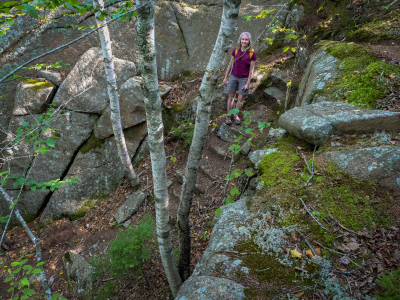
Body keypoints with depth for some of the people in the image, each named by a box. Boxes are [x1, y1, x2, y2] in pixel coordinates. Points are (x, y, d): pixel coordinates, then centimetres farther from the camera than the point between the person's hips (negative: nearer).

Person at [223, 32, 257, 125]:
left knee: (241, 98, 4)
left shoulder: (252, 53, -10)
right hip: (233, 76, 1)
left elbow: (251, 69, -7)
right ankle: (228, 116, 21)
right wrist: (225, 77, 5)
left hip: (244, 79, -1)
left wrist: (248, 83, -9)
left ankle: (236, 115, 26)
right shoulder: (235, 50, -5)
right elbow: (230, 64, 4)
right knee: (231, 97, 8)